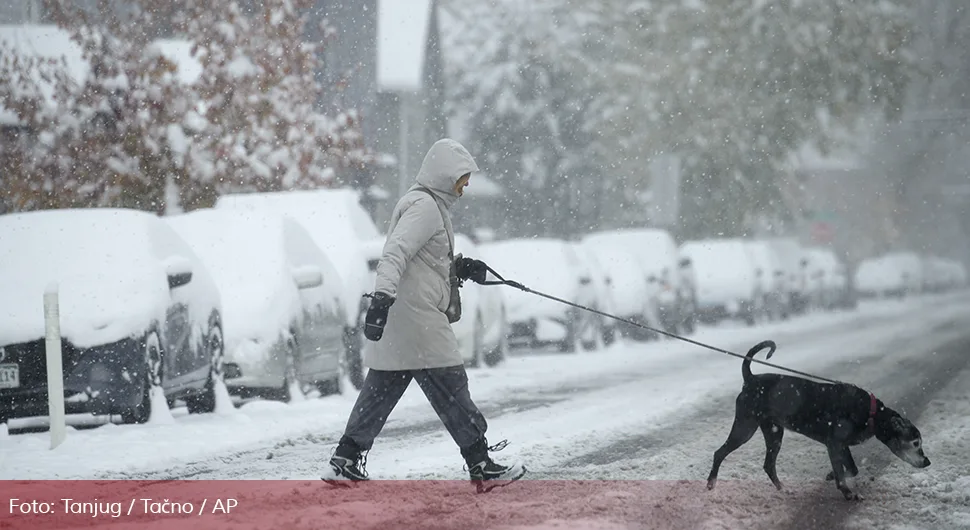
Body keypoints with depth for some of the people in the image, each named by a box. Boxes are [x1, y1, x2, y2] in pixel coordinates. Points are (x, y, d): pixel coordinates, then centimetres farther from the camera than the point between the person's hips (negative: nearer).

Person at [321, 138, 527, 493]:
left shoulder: (433, 204, 20)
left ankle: (345, 462, 14)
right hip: (417, 320, -11)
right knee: (450, 388, -5)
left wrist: (459, 267, 15)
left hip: (394, 325, 11)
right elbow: (396, 253, -24)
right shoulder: (425, 207, -13)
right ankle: (482, 468, -1)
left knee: (380, 390, 12)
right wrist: (383, 296, -34)